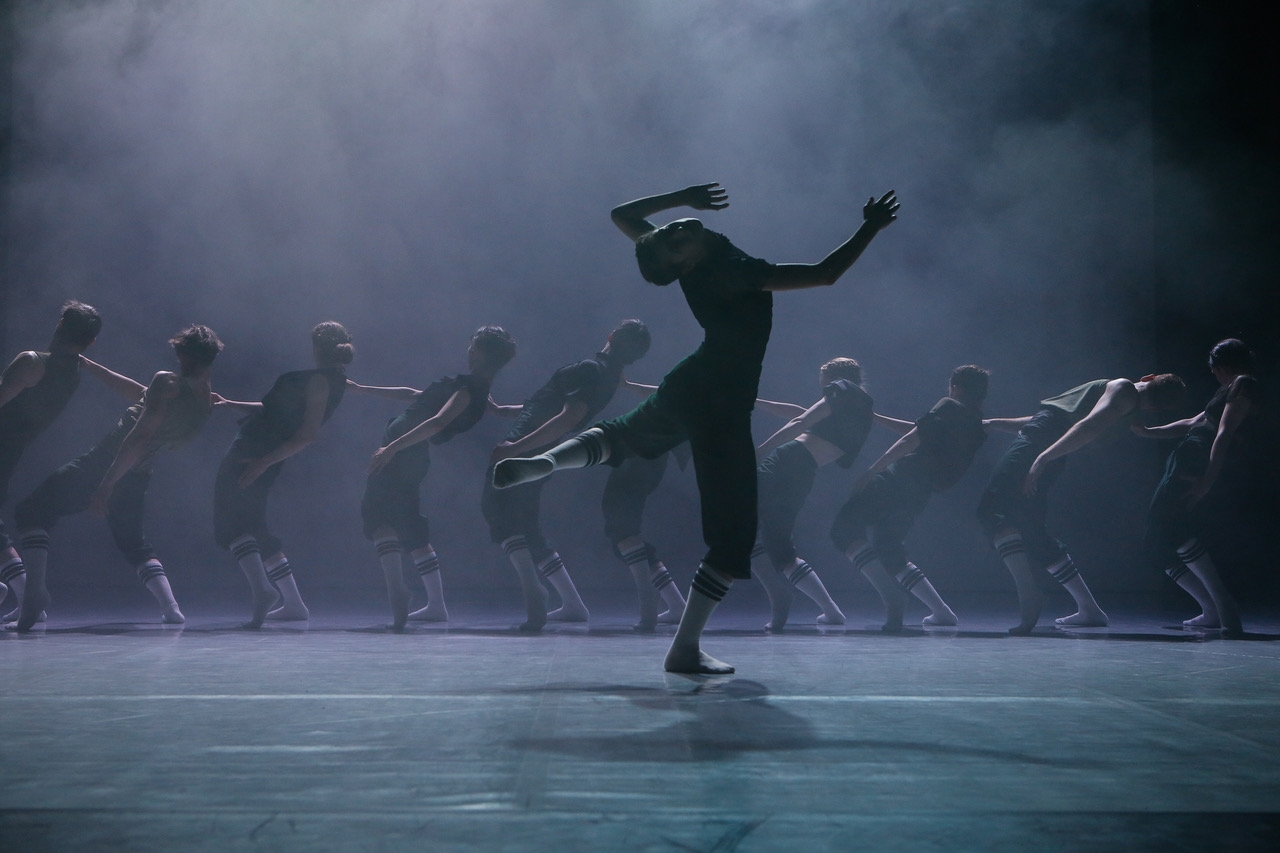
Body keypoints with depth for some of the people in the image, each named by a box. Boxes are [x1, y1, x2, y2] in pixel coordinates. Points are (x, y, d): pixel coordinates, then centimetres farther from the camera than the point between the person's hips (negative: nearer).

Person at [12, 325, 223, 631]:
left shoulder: (167, 383, -12)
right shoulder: (207, 403, 10)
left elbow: (140, 436, -22)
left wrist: (106, 484, -24)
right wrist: (88, 366, 25)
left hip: (105, 465, -6)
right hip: (138, 479, 6)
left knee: (32, 511, 5)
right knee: (134, 543, 28)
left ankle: (35, 588, -13)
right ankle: (170, 605, 10)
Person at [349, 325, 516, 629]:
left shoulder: (468, 392, -10)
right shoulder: (473, 390, 20)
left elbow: (437, 423, -27)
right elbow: (415, 395, 29)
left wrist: (392, 447, -34)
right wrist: (361, 388, 34)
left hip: (402, 455, -10)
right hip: (411, 458, 10)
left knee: (377, 513, -18)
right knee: (411, 527, 17)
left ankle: (396, 587, -33)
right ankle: (437, 604, 17)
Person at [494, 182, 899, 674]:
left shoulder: (686, 265, -5)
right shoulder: (744, 273, -25)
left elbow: (622, 214, 10)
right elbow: (826, 273, -23)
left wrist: (681, 197, 8)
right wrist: (871, 228, -15)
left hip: (685, 390, 8)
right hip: (725, 409, -8)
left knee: (622, 435, 37)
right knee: (732, 532, -2)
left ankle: (540, 463, 10)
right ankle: (686, 648, -3)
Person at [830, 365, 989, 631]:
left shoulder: (949, 406, 0)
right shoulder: (978, 428, 22)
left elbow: (910, 440, -11)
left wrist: (871, 472, -13)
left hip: (902, 477, -8)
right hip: (921, 496, 8)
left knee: (844, 528, -11)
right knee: (888, 554, 22)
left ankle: (891, 594, -24)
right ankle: (941, 612, 14)